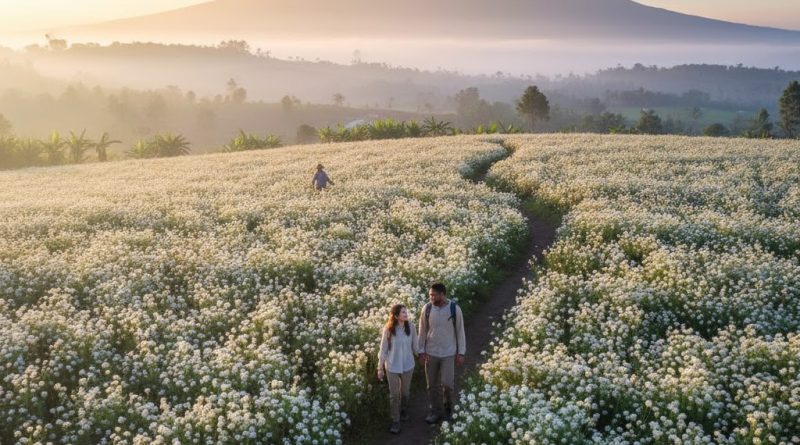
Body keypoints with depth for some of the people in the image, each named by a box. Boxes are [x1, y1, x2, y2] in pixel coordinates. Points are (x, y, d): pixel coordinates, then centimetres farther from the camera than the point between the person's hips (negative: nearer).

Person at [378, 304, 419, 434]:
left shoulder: (411, 327, -14)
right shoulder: (388, 329, -18)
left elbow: (415, 345, 1)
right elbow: (383, 349, -9)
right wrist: (380, 368, -4)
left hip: (408, 365, 2)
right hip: (392, 367, -2)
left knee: (405, 392, 20)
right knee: (394, 394, 7)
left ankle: (404, 411, 47)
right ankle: (395, 421, 21)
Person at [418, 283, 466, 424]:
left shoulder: (455, 309, -12)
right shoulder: (427, 308, -7)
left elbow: (460, 332, -4)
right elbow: (422, 331, 1)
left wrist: (461, 353, -4)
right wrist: (421, 351, -1)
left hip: (449, 353, -2)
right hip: (431, 353, 2)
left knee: (447, 383, -6)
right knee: (432, 385, 9)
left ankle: (449, 408, 22)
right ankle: (435, 412, 25)